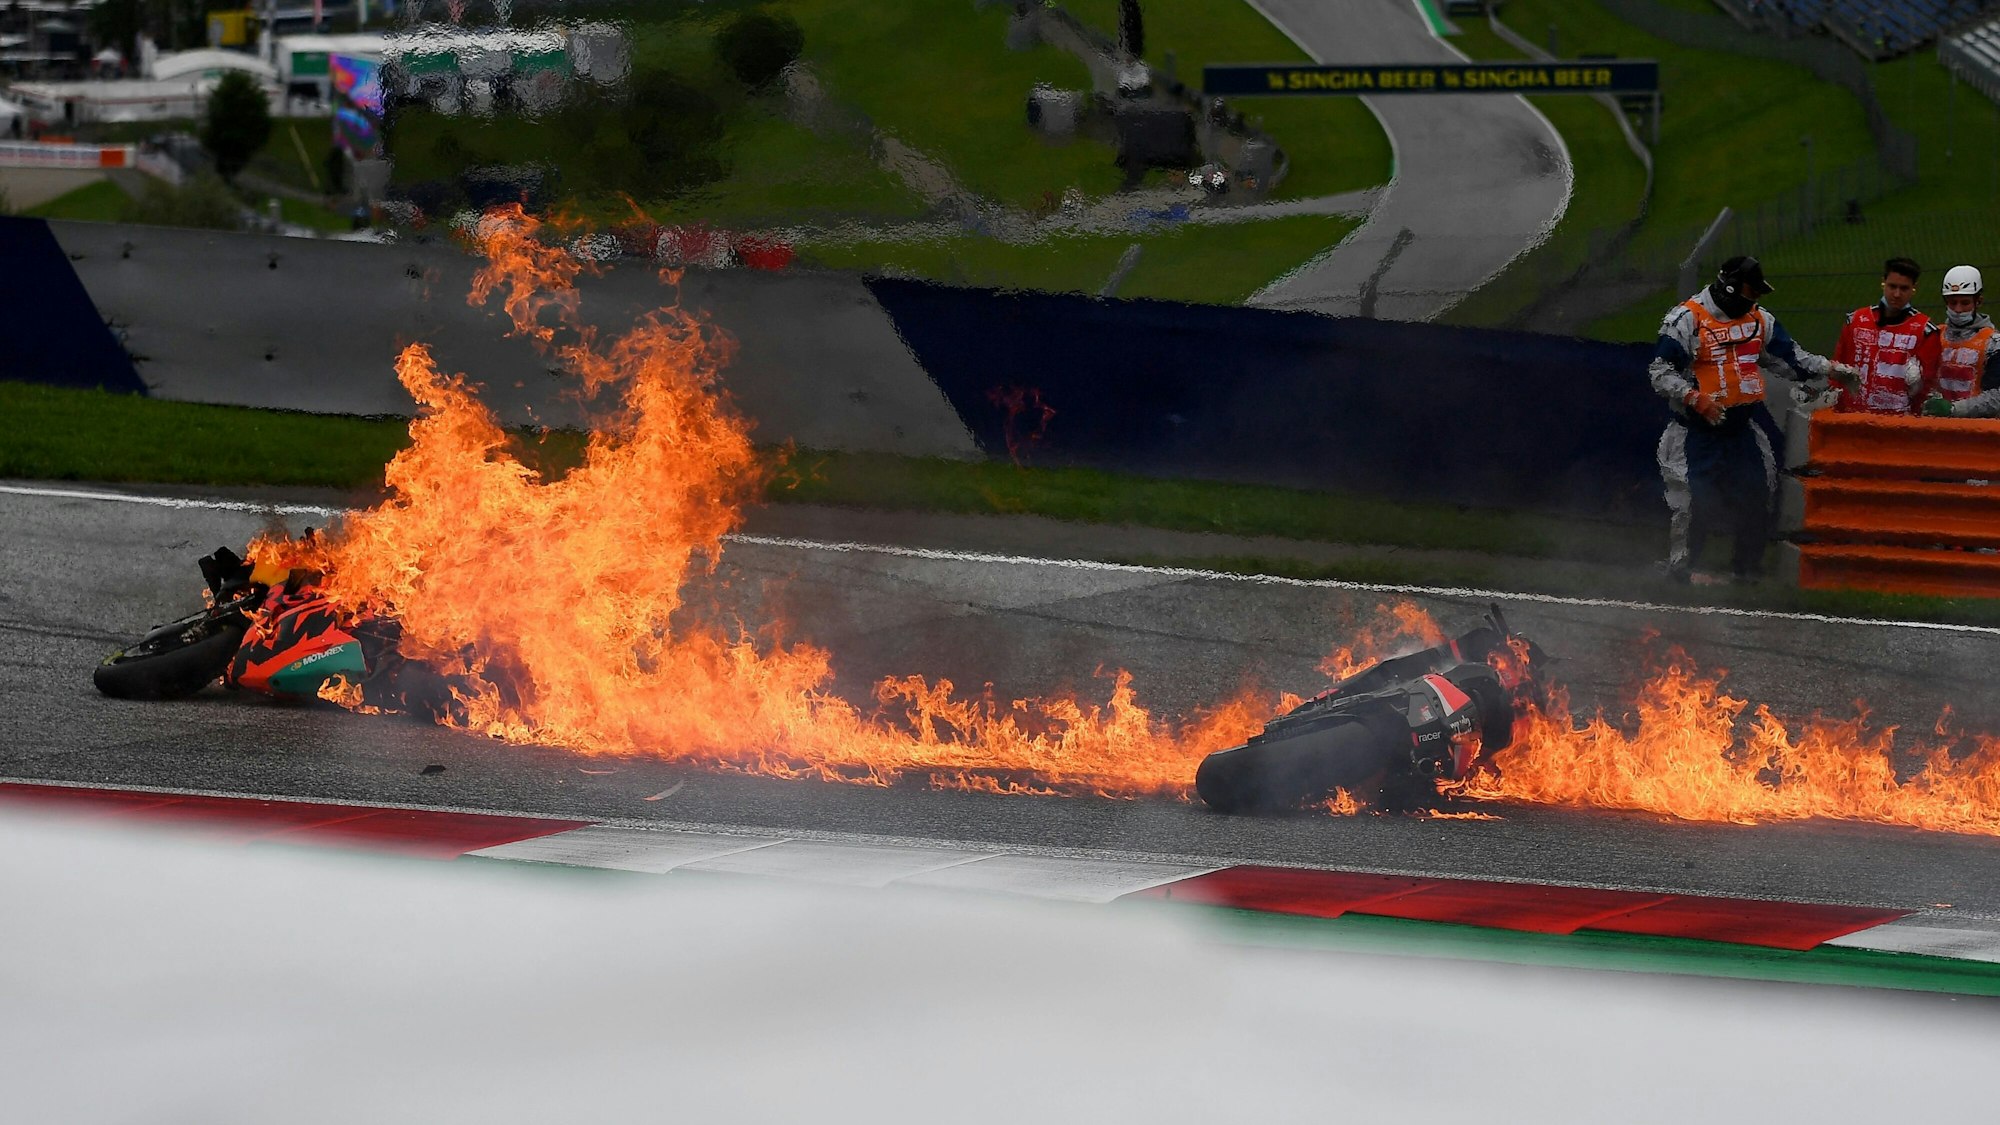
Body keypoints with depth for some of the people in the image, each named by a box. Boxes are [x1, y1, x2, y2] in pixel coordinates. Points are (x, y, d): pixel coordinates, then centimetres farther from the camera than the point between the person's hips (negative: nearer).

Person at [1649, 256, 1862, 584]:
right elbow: (1660, 371, -12)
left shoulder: (1759, 320, 10)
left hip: (1742, 425, 6)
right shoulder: (1687, 319, -10)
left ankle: (1748, 567, 17)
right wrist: (1696, 399, -23)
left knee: (1755, 495, 5)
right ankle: (1680, 567, 2)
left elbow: (1791, 356, 15)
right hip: (1698, 429, -6)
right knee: (1695, 499, -9)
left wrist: (1832, 370, 6)